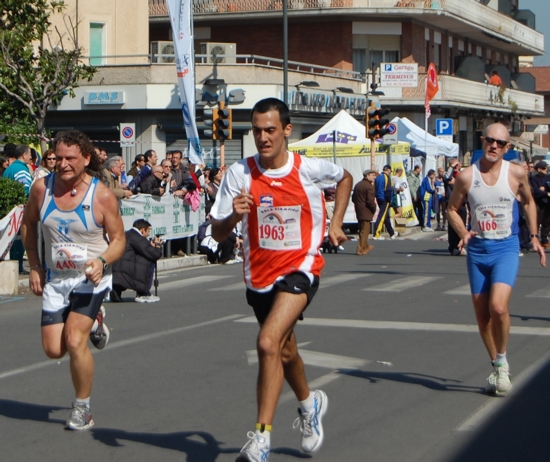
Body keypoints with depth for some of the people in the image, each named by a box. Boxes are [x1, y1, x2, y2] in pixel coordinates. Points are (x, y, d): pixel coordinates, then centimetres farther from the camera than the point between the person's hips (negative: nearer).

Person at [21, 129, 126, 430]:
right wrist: (34, 266, 5)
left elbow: (118, 239, -7)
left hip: (91, 279, -4)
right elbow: (28, 224, 11)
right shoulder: (42, 188, -6)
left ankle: (83, 408, 0)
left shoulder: (102, 196, -15)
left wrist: (102, 261, -27)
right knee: (54, 350, 3)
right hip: (55, 279, 4)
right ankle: (92, 321, 34)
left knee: (75, 341, -19)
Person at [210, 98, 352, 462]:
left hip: (300, 268, -4)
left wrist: (335, 223, 7)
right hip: (260, 275, 4)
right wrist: (234, 216, -29)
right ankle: (309, 403, 53)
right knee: (285, 352, 21)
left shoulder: (310, 169, -9)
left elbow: (345, 178, 15)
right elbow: (218, 234, -8)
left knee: (268, 342, -25)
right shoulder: (240, 173, -8)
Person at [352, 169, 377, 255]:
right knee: (364, 231, -3)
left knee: (362, 230, 20)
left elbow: (353, 198, 14)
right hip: (366, 212, -9)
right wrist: (374, 209, -8)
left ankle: (365, 247, 33)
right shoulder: (369, 186, -16)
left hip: (358, 211, 9)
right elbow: (370, 201, -22)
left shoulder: (357, 185, 12)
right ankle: (361, 250, -3)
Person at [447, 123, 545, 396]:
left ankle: (502, 361, 0)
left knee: (498, 307, -22)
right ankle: (496, 366, 25)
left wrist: (534, 236, 10)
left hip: (506, 248, -2)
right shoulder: (467, 176, -3)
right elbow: (452, 209, 8)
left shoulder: (516, 174, -3)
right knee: (482, 314, 7)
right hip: (477, 250, 2)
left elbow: (528, 202, 15)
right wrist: (463, 234, -9)